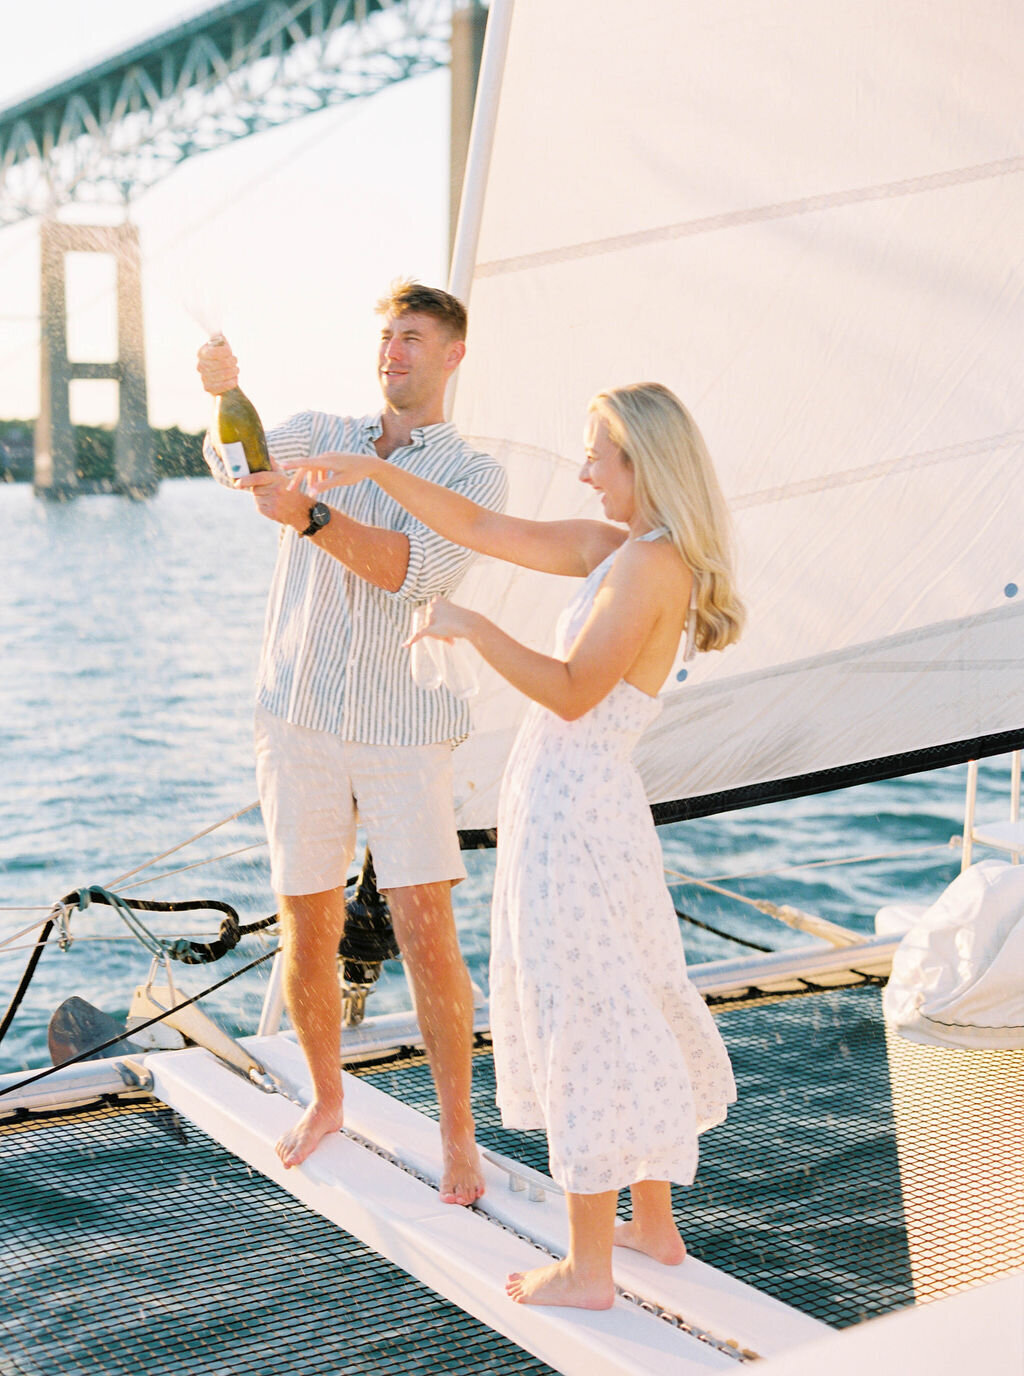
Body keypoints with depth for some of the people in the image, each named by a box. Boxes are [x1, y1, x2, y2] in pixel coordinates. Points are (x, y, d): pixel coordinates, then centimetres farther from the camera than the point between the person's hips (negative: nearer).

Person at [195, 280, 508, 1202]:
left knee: (428, 935, -9)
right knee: (307, 935, 8)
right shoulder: (320, 435, 10)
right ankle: (327, 1100, 31)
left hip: (406, 732, -2)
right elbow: (237, 461, -12)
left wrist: (308, 514, -33)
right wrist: (224, 395, -34)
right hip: (300, 721, 3)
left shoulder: (476, 477, 1)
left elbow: (411, 571, -18)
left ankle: (458, 1135, 6)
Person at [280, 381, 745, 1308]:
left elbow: (572, 693, -24)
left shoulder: (648, 564, -17)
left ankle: (587, 1269, 12)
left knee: (583, 1027, 0)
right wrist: (376, 471, 10)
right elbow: (477, 529, 14)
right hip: (589, 807, 10)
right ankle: (655, 1224, 33)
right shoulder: (611, 548, 11)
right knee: (628, 1018, 18)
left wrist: (468, 626, -18)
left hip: (573, 812, -10)